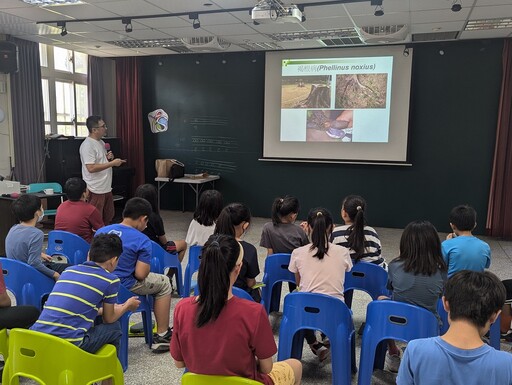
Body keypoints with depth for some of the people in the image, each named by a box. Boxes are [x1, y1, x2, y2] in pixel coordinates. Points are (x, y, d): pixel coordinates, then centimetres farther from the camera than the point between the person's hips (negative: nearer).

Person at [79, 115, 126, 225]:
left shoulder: (101, 142, 13)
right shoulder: (87, 145, -17)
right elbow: (91, 168, -25)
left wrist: (108, 157, 3)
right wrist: (112, 163, -20)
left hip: (106, 188, 10)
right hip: (96, 190, -10)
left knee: (108, 218, 17)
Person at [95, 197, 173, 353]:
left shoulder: (101, 231, 4)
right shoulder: (142, 240, -14)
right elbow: (140, 275, -17)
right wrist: (146, 267, 5)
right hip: (123, 287, -7)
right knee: (163, 283, 16)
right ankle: (162, 336, 18)